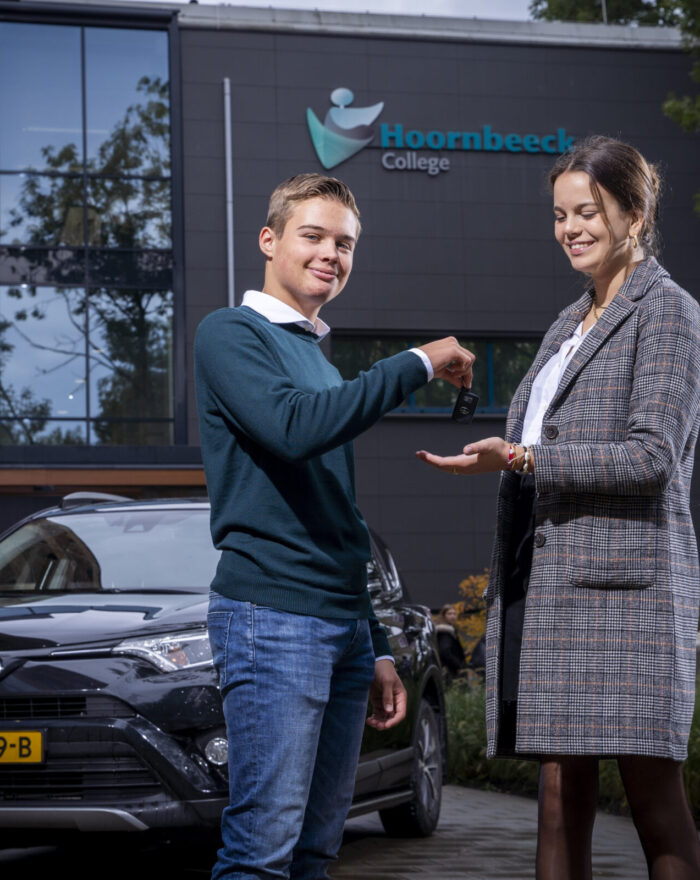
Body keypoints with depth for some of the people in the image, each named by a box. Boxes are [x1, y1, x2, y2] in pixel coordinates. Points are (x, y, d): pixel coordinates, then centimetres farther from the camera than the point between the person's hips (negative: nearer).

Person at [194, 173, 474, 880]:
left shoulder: (323, 364, 24)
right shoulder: (230, 334, -1)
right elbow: (292, 427, -21)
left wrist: (377, 650, 23)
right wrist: (418, 364, -14)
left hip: (346, 623, 8)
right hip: (271, 612, -8)